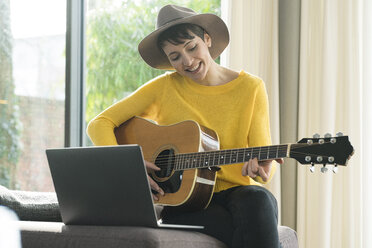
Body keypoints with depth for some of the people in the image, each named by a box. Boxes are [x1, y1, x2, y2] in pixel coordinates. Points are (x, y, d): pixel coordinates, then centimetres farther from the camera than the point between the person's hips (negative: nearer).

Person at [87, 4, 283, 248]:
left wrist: (262, 169, -24)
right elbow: (100, 124, 3)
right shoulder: (164, 88, 3)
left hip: (238, 191, 1)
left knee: (257, 200, -35)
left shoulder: (250, 88, 3)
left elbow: (264, 157, 0)